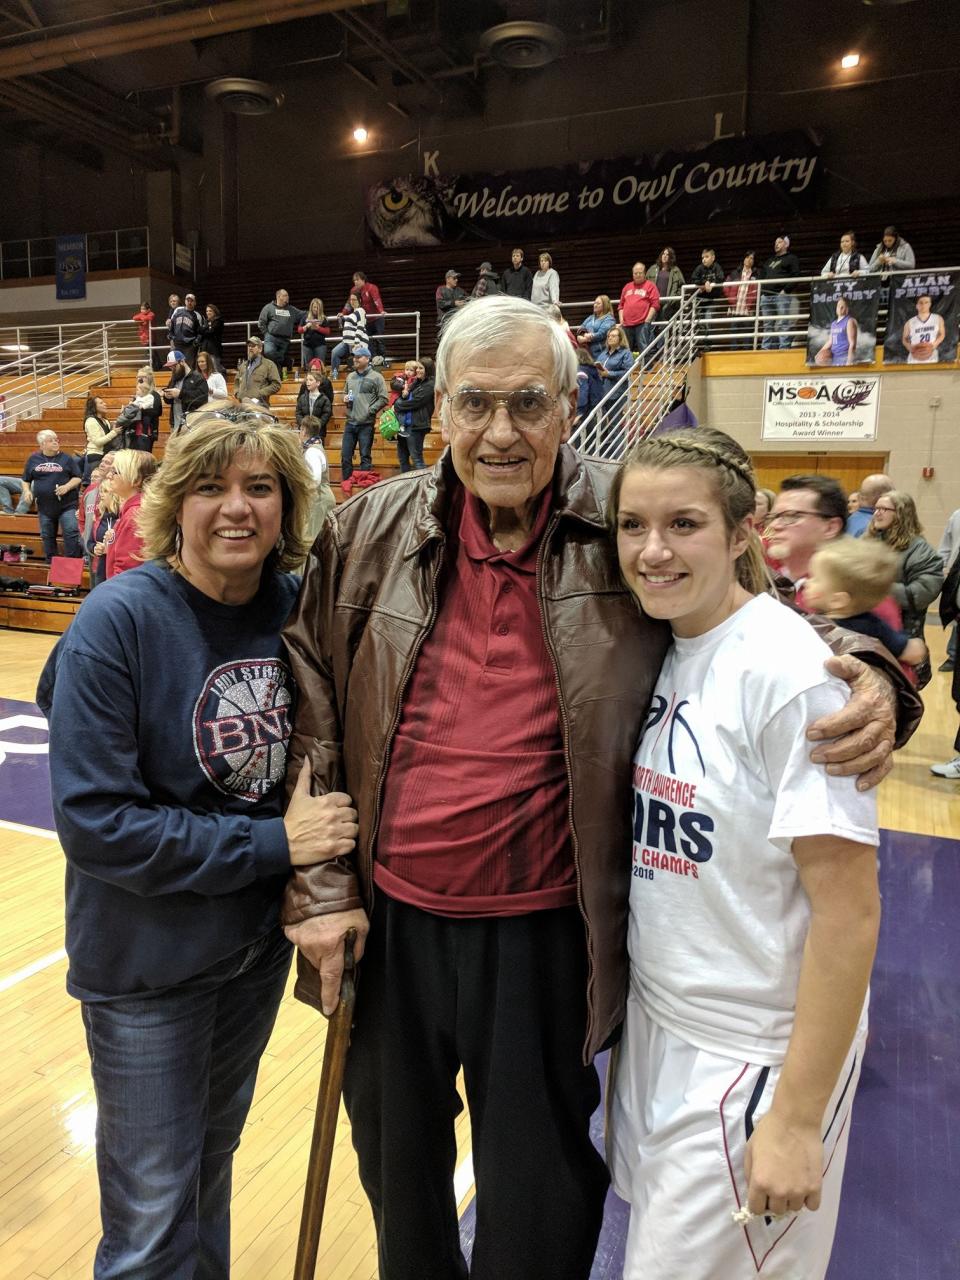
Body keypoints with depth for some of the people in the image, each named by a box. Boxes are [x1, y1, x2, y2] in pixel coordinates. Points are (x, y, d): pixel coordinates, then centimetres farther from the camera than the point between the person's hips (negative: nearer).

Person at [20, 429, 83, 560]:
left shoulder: (67, 458, 1)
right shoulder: (33, 459, 8)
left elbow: (77, 478, 1)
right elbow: (26, 480, 16)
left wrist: (67, 486, -16)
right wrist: (27, 491, -3)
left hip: (67, 505, -3)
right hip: (45, 506, 3)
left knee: (71, 533, -12)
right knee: (47, 537, 12)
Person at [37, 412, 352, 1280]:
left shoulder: (298, 607, -9)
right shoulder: (118, 622, -21)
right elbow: (94, 821, -22)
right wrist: (270, 843, -23)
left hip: (260, 942, 4)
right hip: (148, 960, -4)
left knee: (214, 1156, 28)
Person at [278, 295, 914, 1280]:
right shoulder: (369, 534, -4)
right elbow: (311, 717, 0)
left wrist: (868, 677, -20)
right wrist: (318, 891, -1)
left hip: (545, 937, -2)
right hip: (386, 921, 3)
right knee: (396, 1176, 27)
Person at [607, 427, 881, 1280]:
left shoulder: (787, 671, -22)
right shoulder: (656, 652, -1)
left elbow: (849, 911, -20)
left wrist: (797, 1117, -18)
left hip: (755, 1052, -6)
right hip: (656, 1026, 7)